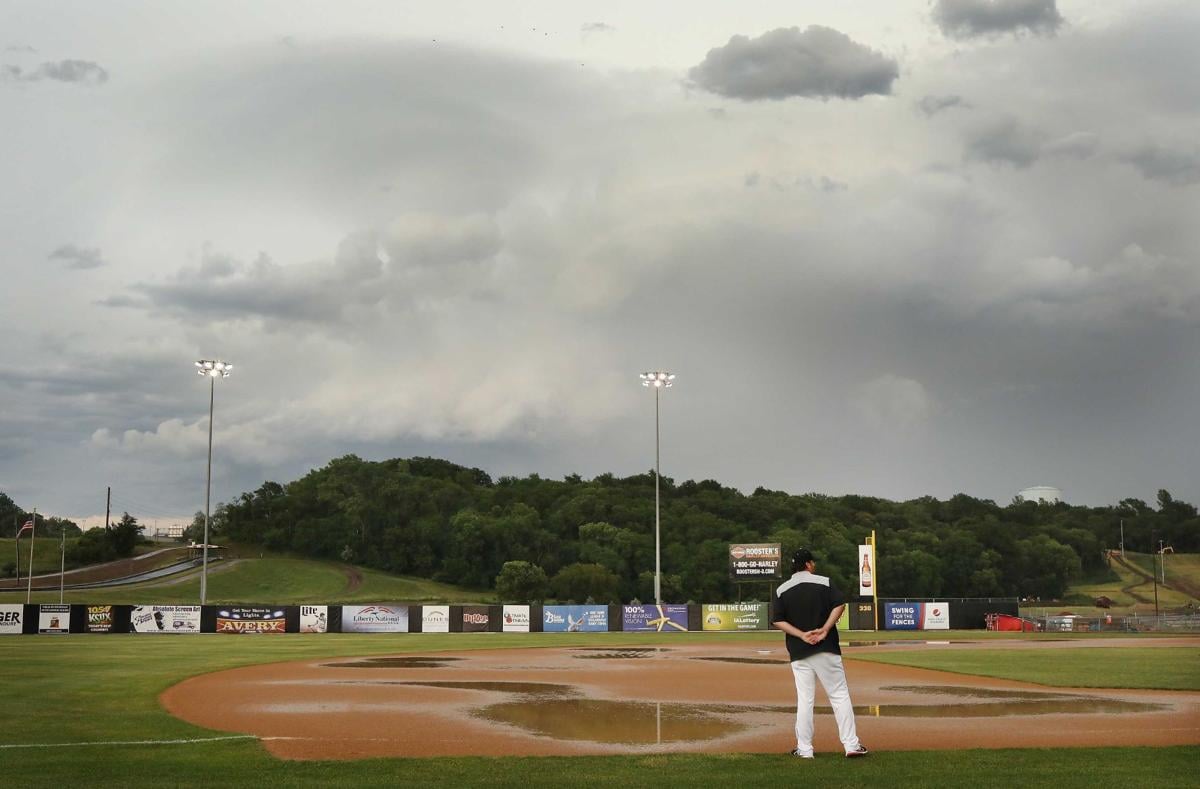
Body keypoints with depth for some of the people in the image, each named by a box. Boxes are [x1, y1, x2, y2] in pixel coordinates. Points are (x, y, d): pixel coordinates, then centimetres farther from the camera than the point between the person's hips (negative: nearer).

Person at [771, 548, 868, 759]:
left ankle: (805, 749, 6)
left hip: (799, 652, 2)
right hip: (827, 648, -2)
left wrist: (802, 635, -8)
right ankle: (851, 744, 0)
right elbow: (839, 605, -10)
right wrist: (824, 630, -12)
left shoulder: (781, 591, 4)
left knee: (804, 700, 6)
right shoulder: (825, 582, 1)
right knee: (840, 695, 3)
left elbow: (778, 621, -3)